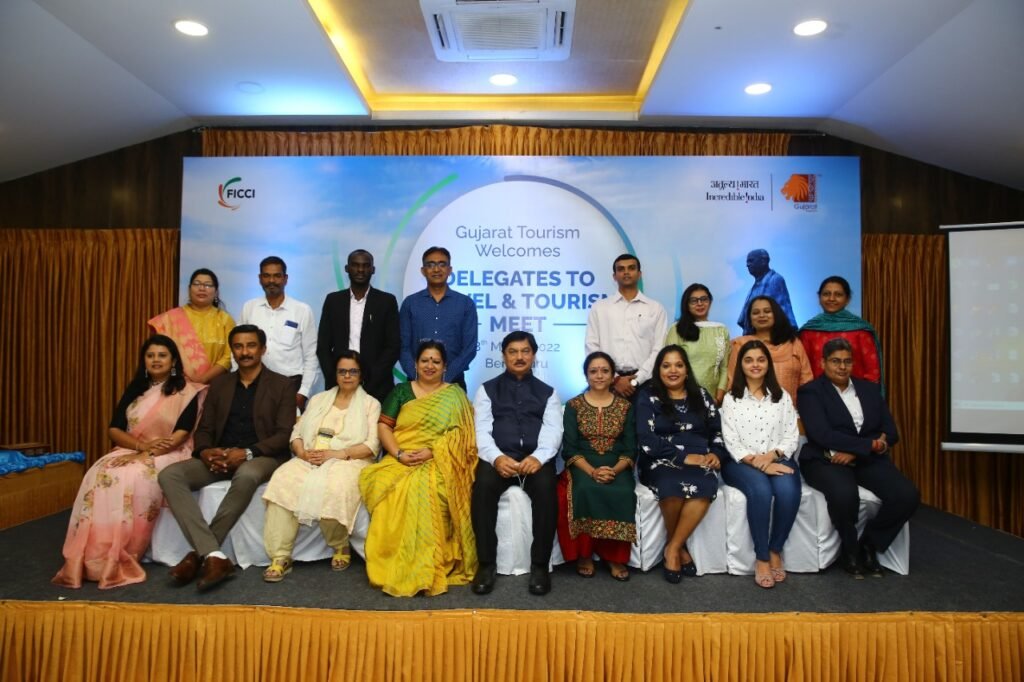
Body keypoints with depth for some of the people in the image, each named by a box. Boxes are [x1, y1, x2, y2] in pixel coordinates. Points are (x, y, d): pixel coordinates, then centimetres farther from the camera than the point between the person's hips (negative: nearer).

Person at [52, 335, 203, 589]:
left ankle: (121, 558, -25)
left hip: (169, 456, -4)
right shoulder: (133, 390, 14)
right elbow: (114, 430, 5)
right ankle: (93, 558, -25)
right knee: (100, 476, -26)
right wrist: (143, 445, -13)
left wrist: (145, 454, -22)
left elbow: (181, 435, -12)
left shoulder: (186, 391, -2)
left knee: (132, 480, -33)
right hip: (131, 451, 5)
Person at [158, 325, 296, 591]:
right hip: (219, 457, 5)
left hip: (261, 457, -4)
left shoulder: (281, 385, 4)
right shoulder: (219, 384, 17)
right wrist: (205, 451, -11)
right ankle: (213, 556, -31)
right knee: (169, 475, -22)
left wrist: (247, 453, -20)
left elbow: (284, 434, -5)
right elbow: (204, 429, 13)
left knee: (247, 476, -40)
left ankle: (199, 554, -22)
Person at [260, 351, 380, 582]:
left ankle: (341, 546, -8)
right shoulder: (318, 399, 23)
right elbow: (297, 433, 15)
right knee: (283, 480, -28)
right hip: (309, 460, 4)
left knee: (333, 487, -36)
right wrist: (302, 452, -8)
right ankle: (280, 557, -25)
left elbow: (372, 445, -3)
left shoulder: (370, 403, 9)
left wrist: (337, 453, -15)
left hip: (348, 461, -3)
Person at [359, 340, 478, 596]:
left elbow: (460, 434, 0)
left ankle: (424, 569, -25)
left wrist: (431, 452, -15)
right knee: (391, 490, -31)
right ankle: (395, 567, -22)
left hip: (437, 462, -2)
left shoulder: (455, 394, 10)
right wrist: (399, 454, -10)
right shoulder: (401, 391, 15)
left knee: (426, 490, -34)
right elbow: (383, 426, 7)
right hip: (400, 461, 2)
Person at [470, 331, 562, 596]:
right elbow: (481, 431, 3)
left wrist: (538, 457, -20)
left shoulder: (548, 393, 18)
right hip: (499, 457, 0)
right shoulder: (487, 389, 16)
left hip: (536, 458, 0)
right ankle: (486, 564, -19)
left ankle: (539, 565, -18)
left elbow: (552, 432, 2)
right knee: (483, 486, -31)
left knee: (546, 489, -32)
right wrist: (496, 457, -19)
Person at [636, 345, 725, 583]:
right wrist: (684, 456, -16)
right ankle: (680, 546, -6)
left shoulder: (701, 396, 16)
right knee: (672, 486, -35)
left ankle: (673, 548, -13)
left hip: (699, 462, 3)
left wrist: (716, 454, -7)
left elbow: (718, 431, 14)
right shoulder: (648, 397, 4)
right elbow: (647, 441, -8)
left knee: (706, 487, -31)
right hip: (661, 462, -2)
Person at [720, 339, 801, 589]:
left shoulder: (782, 397, 15)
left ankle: (775, 551, -11)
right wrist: (756, 462, -18)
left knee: (788, 491, -31)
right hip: (742, 462, -2)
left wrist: (772, 455, -14)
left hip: (777, 461, 2)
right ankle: (761, 557, -19)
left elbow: (792, 436, 6)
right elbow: (730, 441, -3)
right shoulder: (731, 399, 7)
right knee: (761, 490, -34)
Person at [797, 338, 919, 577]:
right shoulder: (810, 391, 0)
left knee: (907, 495, -21)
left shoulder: (870, 389, 16)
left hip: (868, 460, 5)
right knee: (845, 494, -36)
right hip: (826, 461, -5)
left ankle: (869, 544, 4)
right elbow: (821, 434, -14)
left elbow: (890, 433, 6)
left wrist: (854, 451, -11)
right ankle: (849, 548, -4)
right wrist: (869, 444, -17)